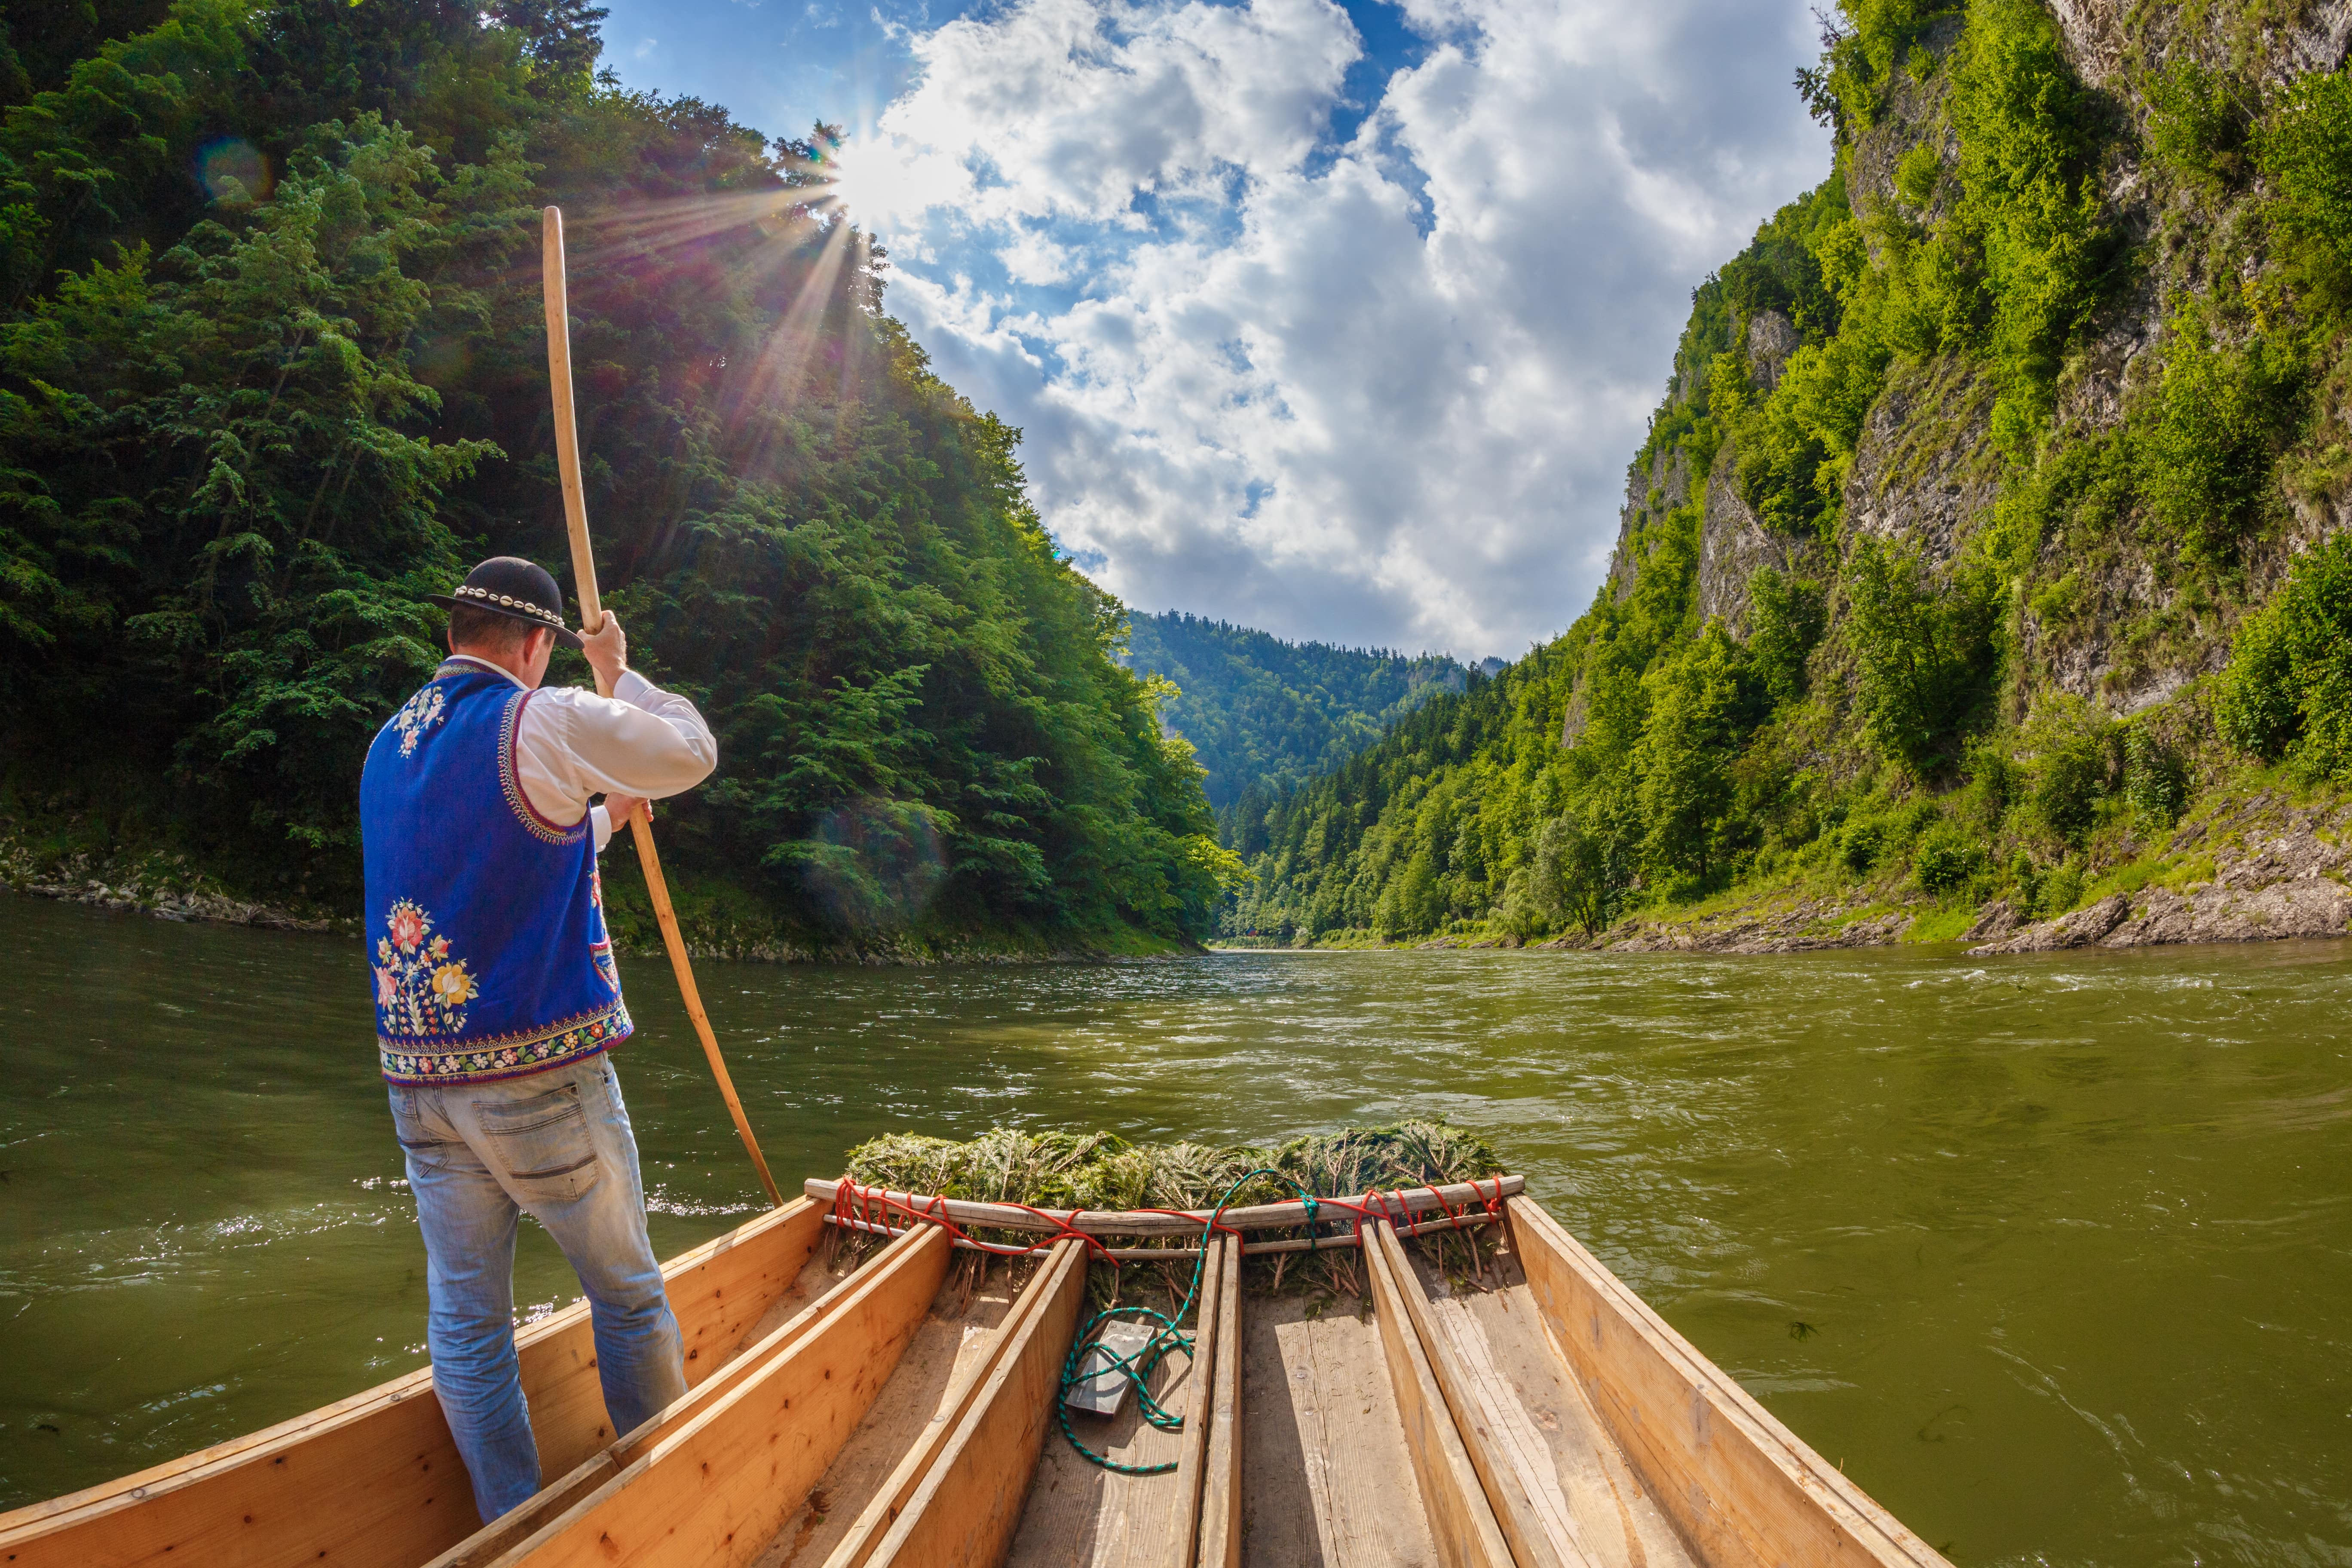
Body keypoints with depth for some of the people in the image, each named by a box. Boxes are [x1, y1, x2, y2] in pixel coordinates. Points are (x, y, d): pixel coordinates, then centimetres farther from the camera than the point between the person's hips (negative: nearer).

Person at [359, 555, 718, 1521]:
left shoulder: (389, 746, 13)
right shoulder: (548, 721, -11)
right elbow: (692, 754, 2)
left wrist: (600, 819, 35)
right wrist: (619, 676, 15)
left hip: (420, 1078, 7)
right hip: (539, 1073, -7)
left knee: (465, 1322, 12)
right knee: (628, 1297, 10)